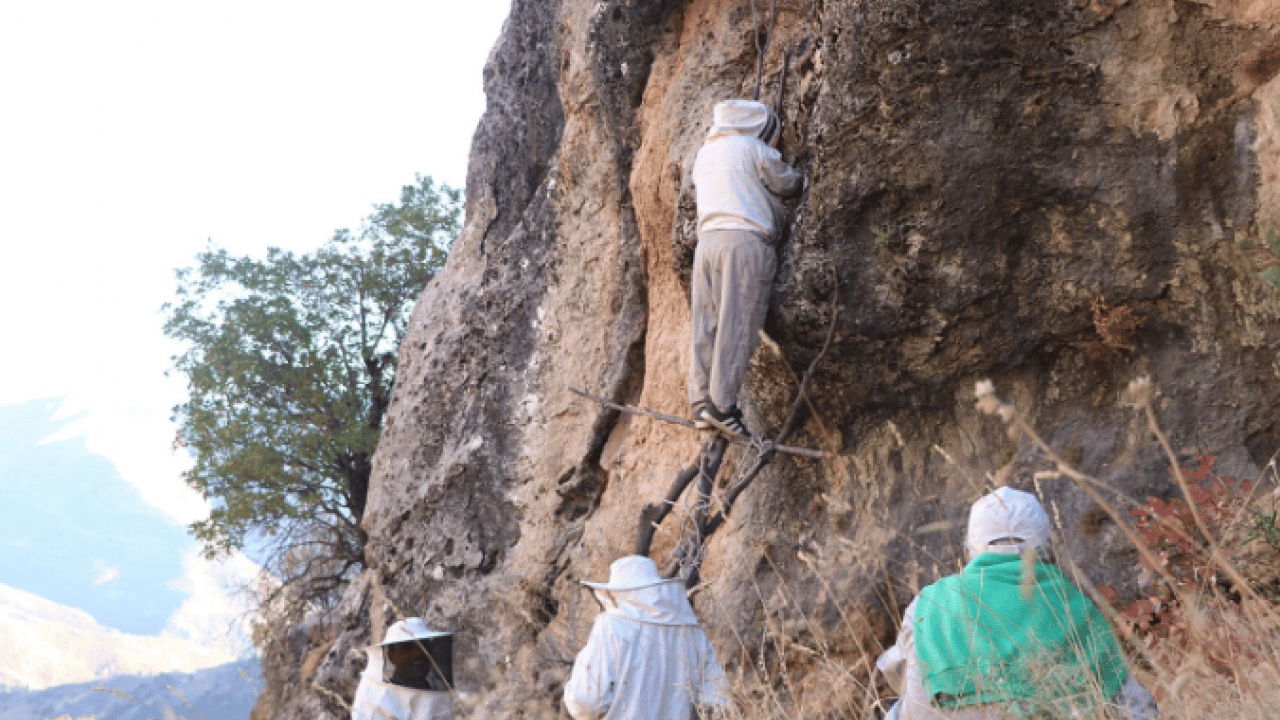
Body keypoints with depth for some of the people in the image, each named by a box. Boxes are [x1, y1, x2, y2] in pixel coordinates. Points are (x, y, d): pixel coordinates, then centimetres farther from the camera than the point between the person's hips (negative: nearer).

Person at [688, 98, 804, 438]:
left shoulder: (705, 152, 24)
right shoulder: (754, 149, 5)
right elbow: (787, 184, 14)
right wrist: (801, 178, 37)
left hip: (707, 241, 7)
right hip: (745, 239, -6)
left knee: (707, 324, 4)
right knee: (738, 325, -8)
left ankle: (701, 402, -1)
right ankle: (722, 403, -14)